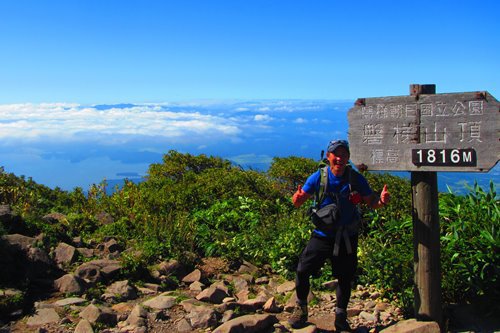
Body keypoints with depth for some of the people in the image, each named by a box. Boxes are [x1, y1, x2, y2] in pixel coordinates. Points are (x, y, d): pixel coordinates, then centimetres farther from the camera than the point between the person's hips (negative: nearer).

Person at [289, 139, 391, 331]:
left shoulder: (356, 179, -8)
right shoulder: (318, 177, -9)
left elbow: (370, 202, -1)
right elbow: (300, 200, -5)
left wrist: (381, 201, -25)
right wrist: (297, 199, -30)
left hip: (347, 238, 1)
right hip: (322, 235, 0)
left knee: (345, 278, 10)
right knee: (302, 271, -8)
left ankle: (341, 317, 32)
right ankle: (301, 307, 19)